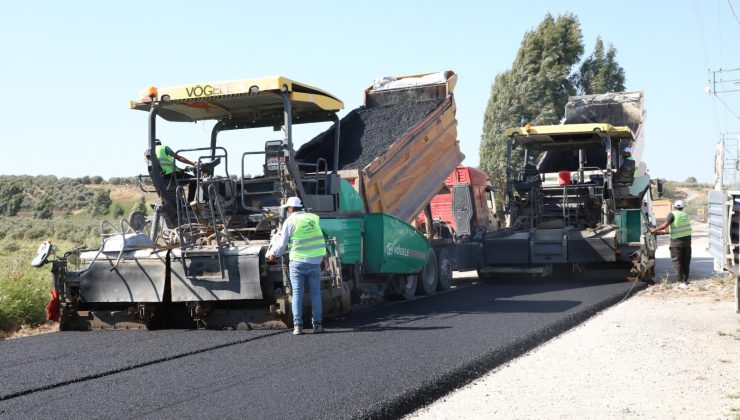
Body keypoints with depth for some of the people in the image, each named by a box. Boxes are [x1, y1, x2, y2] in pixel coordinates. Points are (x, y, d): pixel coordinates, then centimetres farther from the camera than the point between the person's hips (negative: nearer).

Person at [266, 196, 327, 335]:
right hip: (315, 261, 3)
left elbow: (282, 243, -3)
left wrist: (273, 254, 14)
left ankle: (298, 325, 0)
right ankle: (317, 324, 8)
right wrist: (322, 256, 24)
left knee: (297, 294, 3)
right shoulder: (313, 218, 7)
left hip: (298, 262, -3)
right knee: (315, 293, 9)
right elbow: (319, 238, 14)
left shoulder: (290, 221, -6)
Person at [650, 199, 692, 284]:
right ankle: (686, 279, 16)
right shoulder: (685, 215, 10)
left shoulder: (673, 214, -10)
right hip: (687, 239, 6)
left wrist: (655, 230, -9)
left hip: (677, 241, -6)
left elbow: (665, 225, -18)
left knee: (677, 261, 2)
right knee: (686, 261, 13)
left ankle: (681, 279, 1)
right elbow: (682, 227, 13)